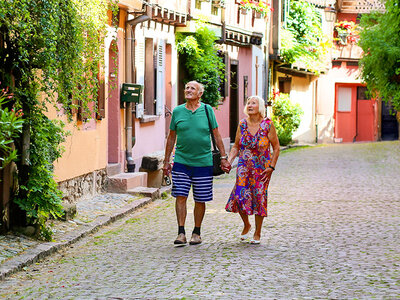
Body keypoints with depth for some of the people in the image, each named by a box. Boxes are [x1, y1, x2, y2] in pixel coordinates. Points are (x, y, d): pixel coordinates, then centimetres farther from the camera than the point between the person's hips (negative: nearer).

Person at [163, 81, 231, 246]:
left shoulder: (207, 110, 2)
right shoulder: (177, 111, 4)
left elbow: (216, 135, 6)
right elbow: (171, 137, 11)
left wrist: (223, 157, 2)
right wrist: (166, 161, 10)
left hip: (203, 162, 0)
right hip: (181, 161, 1)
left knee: (200, 200, 5)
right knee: (180, 197, -7)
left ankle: (196, 233, 18)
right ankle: (181, 233, -3)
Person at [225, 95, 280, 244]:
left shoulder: (267, 125, -6)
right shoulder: (242, 124, 3)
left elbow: (276, 147, -2)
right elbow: (236, 146, 11)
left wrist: (271, 167, -9)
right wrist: (229, 160, -5)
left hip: (262, 169, -3)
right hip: (244, 166, 3)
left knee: (259, 198, -2)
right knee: (240, 196, -9)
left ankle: (257, 233, 11)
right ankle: (246, 225, 17)